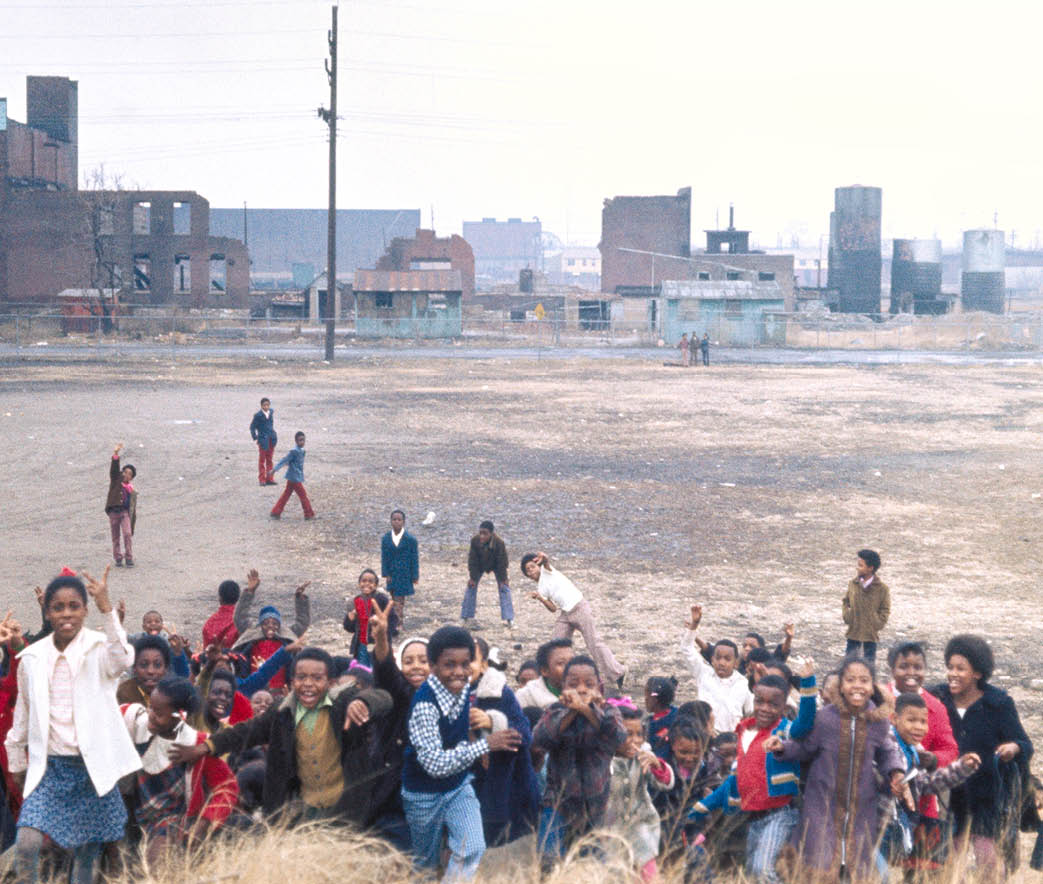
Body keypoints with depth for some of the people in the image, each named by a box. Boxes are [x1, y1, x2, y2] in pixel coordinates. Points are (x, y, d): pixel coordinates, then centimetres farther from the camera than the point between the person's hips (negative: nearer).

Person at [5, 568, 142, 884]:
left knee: (87, 852, 6)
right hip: (49, 766, 2)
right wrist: (17, 763, 21)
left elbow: (122, 659, -32)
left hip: (93, 766, -2)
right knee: (26, 844, -15)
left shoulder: (99, 648, -6)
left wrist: (106, 609, -42)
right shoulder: (32, 658, 4)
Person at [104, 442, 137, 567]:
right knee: (116, 537, 4)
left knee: (127, 534, -14)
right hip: (114, 512, 0)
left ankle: (129, 558, -7)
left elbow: (133, 510, 10)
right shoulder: (116, 481, 6)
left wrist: (132, 527, 7)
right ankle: (118, 558, 14)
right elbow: (114, 469, -11)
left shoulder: (132, 491, 9)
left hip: (125, 512, 0)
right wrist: (116, 454, -26)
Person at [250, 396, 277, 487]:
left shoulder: (271, 412, 2)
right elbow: (252, 427, -6)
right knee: (262, 460, 2)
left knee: (269, 459, 11)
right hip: (263, 440, -5)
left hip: (271, 439, 5)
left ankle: (269, 479, 18)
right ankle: (262, 480, 8)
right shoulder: (258, 415, -13)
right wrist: (255, 438, -10)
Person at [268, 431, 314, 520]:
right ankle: (309, 514, 11)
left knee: (286, 495, 12)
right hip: (295, 478, -9)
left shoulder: (302, 451, 9)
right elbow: (283, 460, -20)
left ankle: (275, 512, 16)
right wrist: (274, 470, -24)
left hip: (292, 479, 9)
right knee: (303, 495, 1)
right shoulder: (294, 451, -19)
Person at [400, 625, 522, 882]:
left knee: (472, 850, -9)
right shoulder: (425, 704, -31)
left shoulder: (465, 688, -11)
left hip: (459, 784, 5)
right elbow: (434, 764, -36)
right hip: (425, 793, -4)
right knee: (427, 861, 14)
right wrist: (484, 745, -36)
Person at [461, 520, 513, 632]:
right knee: (471, 586, -4)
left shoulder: (499, 542, -35)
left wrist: (502, 579, -17)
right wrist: (472, 577, -17)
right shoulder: (475, 540, -31)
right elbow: (472, 560, -19)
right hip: (479, 566, 1)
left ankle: (509, 619, -5)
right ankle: (467, 618, 4)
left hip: (495, 566, -1)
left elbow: (502, 562, -23)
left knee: (504, 588, -8)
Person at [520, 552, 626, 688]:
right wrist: (540, 599, -13)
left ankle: (617, 673, -2)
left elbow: (546, 562, -26)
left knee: (594, 642, -7)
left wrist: (543, 558, -50)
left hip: (579, 607, -7)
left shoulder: (546, 571, -1)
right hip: (565, 614, 7)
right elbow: (553, 609, 3)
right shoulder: (540, 589, 11)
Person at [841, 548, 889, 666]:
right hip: (853, 631, 3)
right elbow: (846, 601, 11)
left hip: (870, 634, -3)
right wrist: (847, 616, -2)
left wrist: (877, 625, -11)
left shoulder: (882, 588, -13)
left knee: (869, 661, 10)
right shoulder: (853, 583, -4)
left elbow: (885, 610, -4)